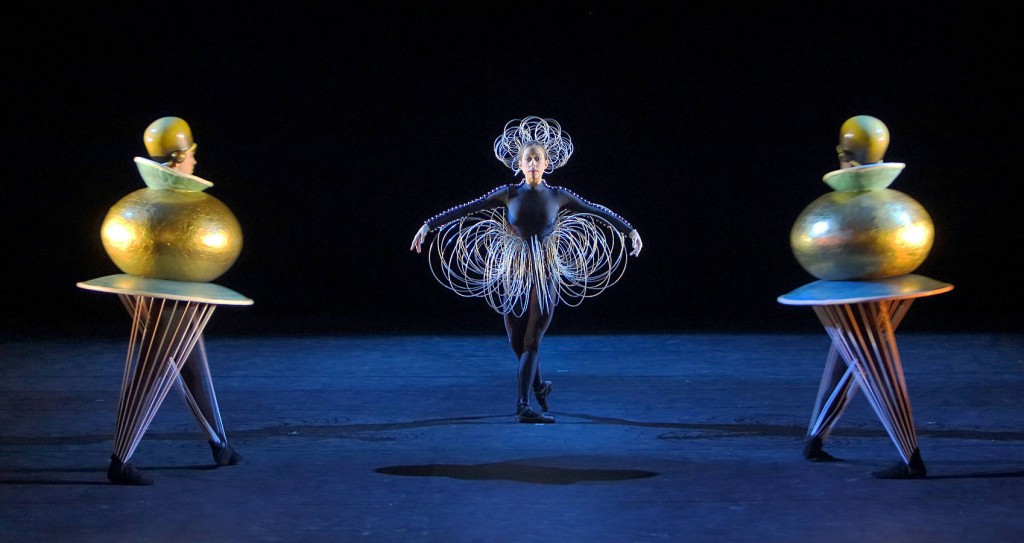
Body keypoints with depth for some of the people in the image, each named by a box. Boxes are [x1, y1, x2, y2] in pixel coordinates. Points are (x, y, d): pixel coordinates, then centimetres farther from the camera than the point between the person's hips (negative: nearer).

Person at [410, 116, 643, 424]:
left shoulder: (558, 196, 0)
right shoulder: (508, 195, -2)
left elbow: (599, 212, 6)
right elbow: (463, 211, -3)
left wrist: (630, 230, 3)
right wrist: (429, 225, -7)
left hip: (546, 276, -1)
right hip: (514, 274, 1)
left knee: (532, 340, -5)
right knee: (517, 340, 6)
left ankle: (523, 404, -1)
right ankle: (538, 386, 32)